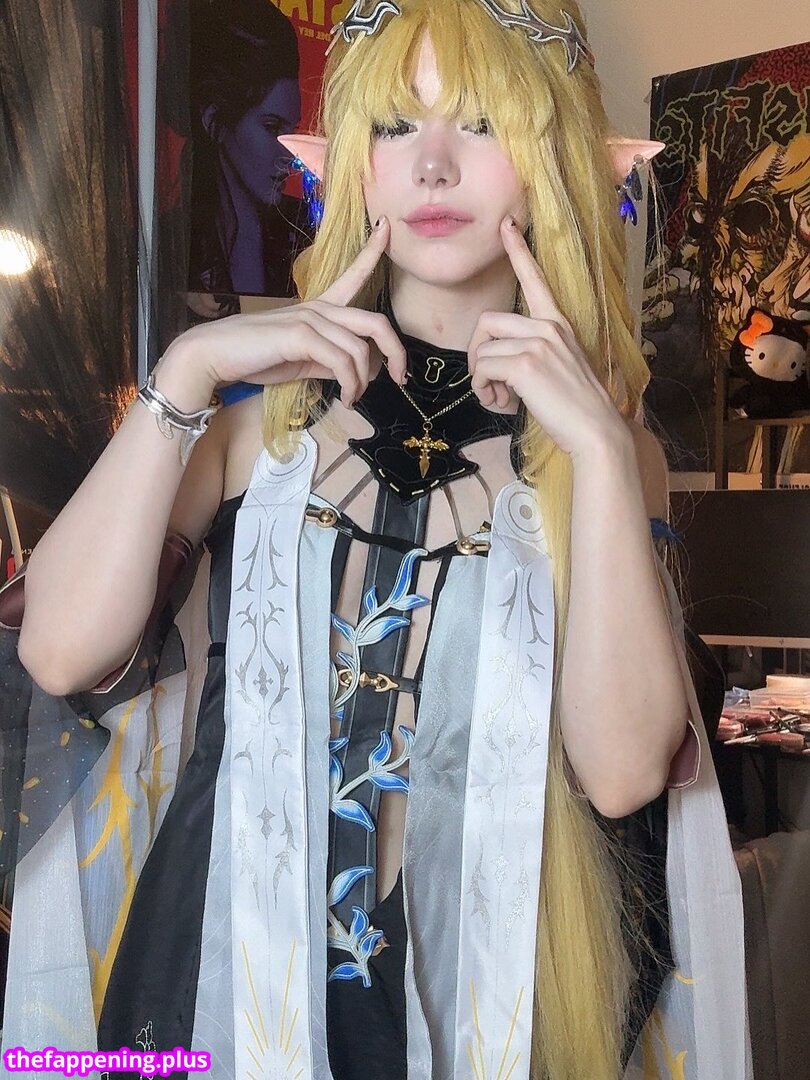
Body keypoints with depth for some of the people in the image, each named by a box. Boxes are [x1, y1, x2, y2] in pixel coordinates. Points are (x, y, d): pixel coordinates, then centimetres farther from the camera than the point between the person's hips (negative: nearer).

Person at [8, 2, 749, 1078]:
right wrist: (186, 371, -17)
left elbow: (622, 767, -16)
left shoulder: (604, 445, -2)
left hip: (477, 980, 0)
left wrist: (599, 449, -20)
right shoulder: (270, 404, -2)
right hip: (223, 966, 1)